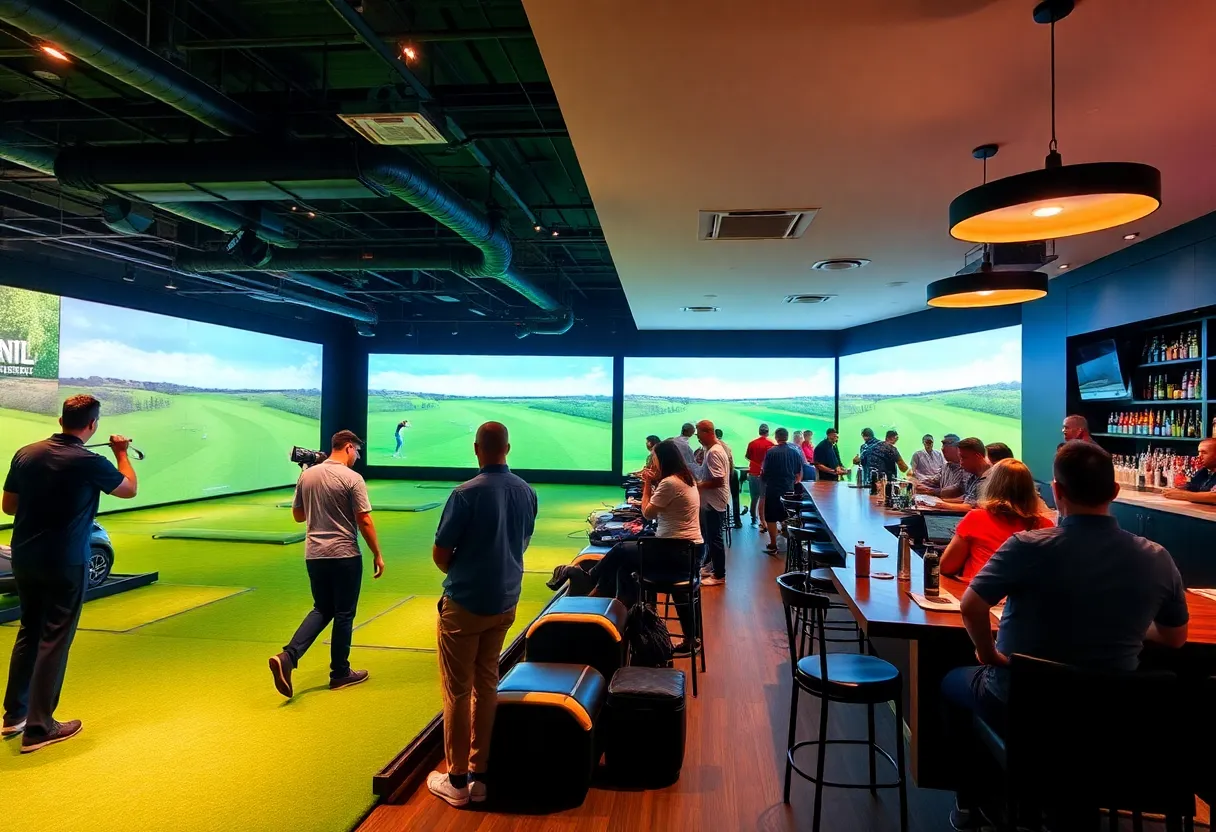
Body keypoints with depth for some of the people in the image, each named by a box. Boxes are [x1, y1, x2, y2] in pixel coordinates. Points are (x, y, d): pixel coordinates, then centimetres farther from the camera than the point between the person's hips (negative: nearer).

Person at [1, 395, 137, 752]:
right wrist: (121, 453, 16)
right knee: (54, 641, 3)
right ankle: (38, 728, 8)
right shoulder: (89, 463, -16)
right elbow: (130, 489, 2)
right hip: (65, 564, -6)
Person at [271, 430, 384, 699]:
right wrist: (377, 555, -5)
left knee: (322, 610, 19)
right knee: (344, 615, 8)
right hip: (344, 556, -6)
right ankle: (340, 674, 19)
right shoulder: (352, 478, -14)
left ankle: (287, 657, 1)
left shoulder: (307, 475, 5)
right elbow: (364, 521, -14)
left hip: (314, 555, 6)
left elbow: (298, 515, 14)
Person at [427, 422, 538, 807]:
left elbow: (440, 554, -11)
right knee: (487, 685, 15)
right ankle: (480, 775, 23)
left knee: (457, 691, 7)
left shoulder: (466, 493, -18)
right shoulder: (527, 492, 0)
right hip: (505, 601, 6)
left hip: (464, 603, -5)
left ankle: (457, 781, 18)